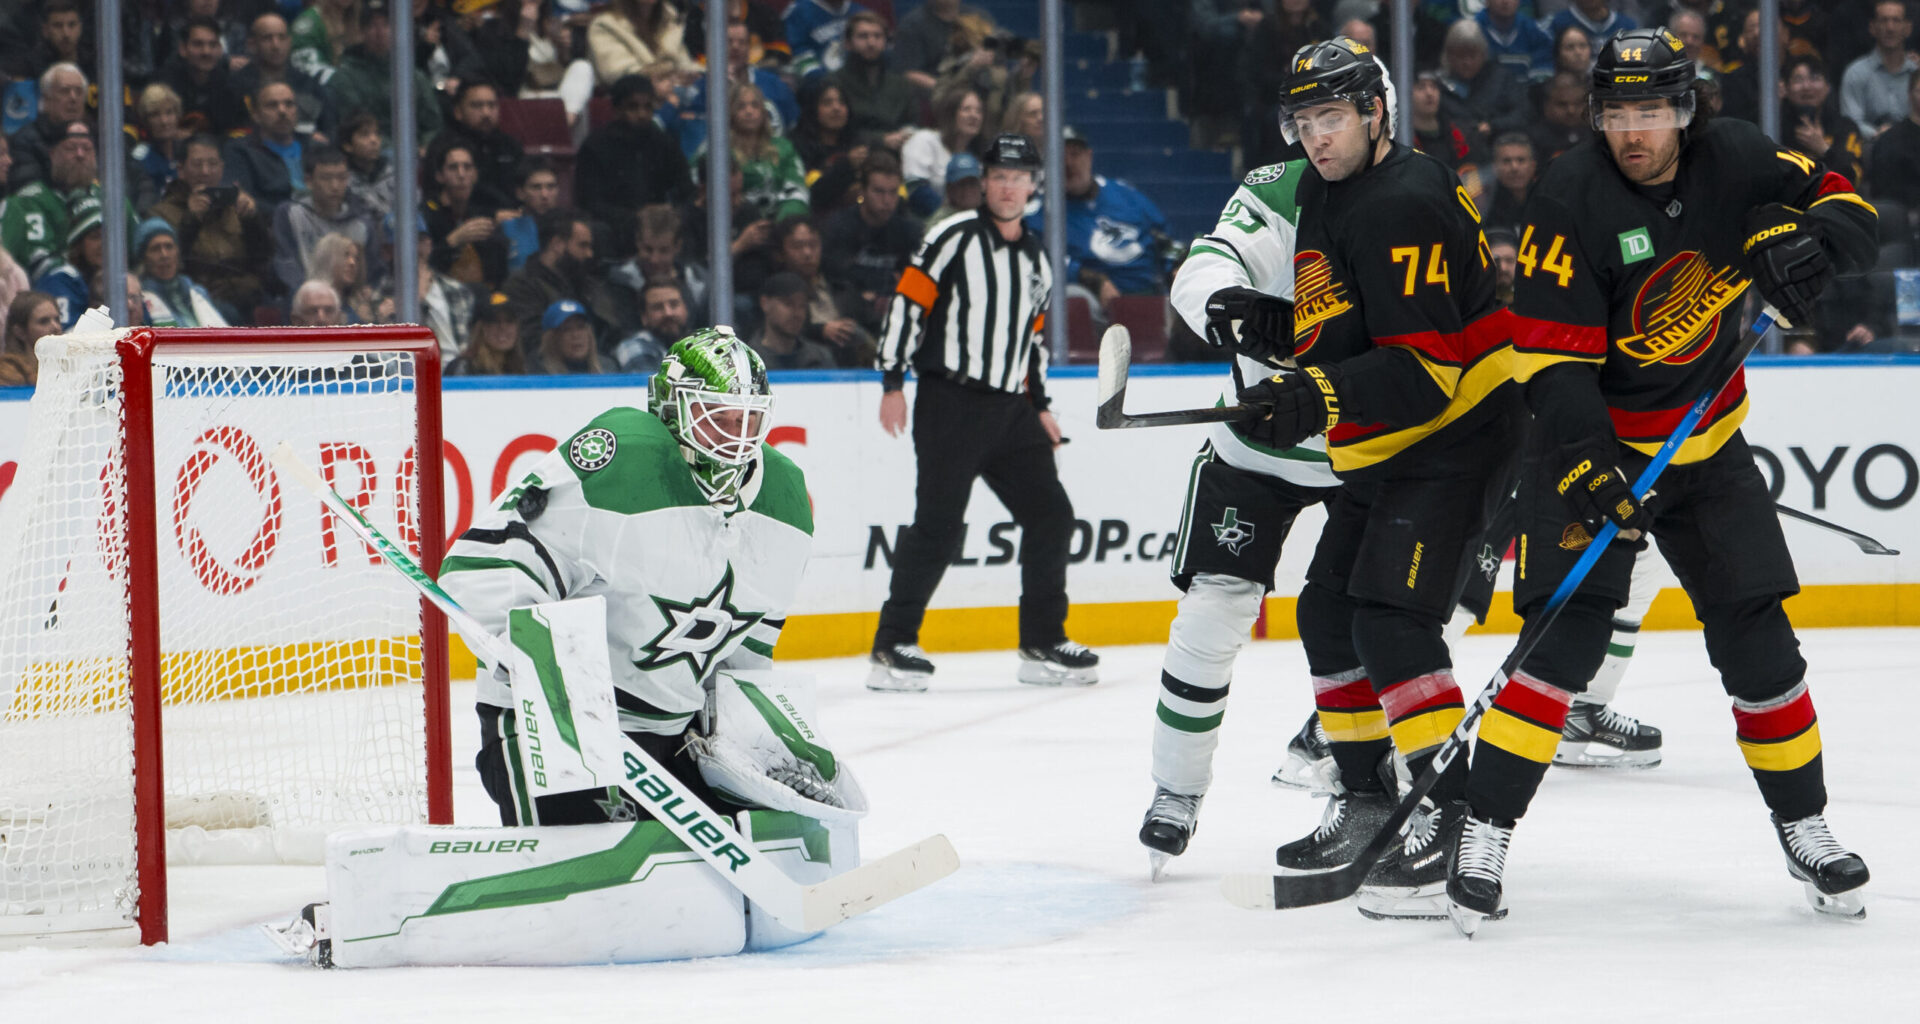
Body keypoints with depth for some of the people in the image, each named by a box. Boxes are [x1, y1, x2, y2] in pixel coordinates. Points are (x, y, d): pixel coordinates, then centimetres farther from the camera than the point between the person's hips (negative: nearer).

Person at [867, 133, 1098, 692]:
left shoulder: (1036, 259, 17)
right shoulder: (956, 237, -4)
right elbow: (908, 301, -9)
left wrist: (1040, 405, 21)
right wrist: (893, 382, -14)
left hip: (1010, 410, 7)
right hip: (949, 401, -7)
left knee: (1051, 515, 4)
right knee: (938, 523, -12)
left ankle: (1043, 644, 14)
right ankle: (894, 645, -8)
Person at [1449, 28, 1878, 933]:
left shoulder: (1733, 162, -7)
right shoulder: (1572, 199, -19)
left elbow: (1844, 205, 5)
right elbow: (1551, 357, -21)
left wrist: (1809, 240, -19)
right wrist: (1586, 462, -33)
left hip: (1707, 445, 4)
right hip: (1593, 441, -4)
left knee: (1756, 638, 2)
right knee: (1568, 637, -16)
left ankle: (1804, 830, 16)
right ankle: (1485, 832, -11)